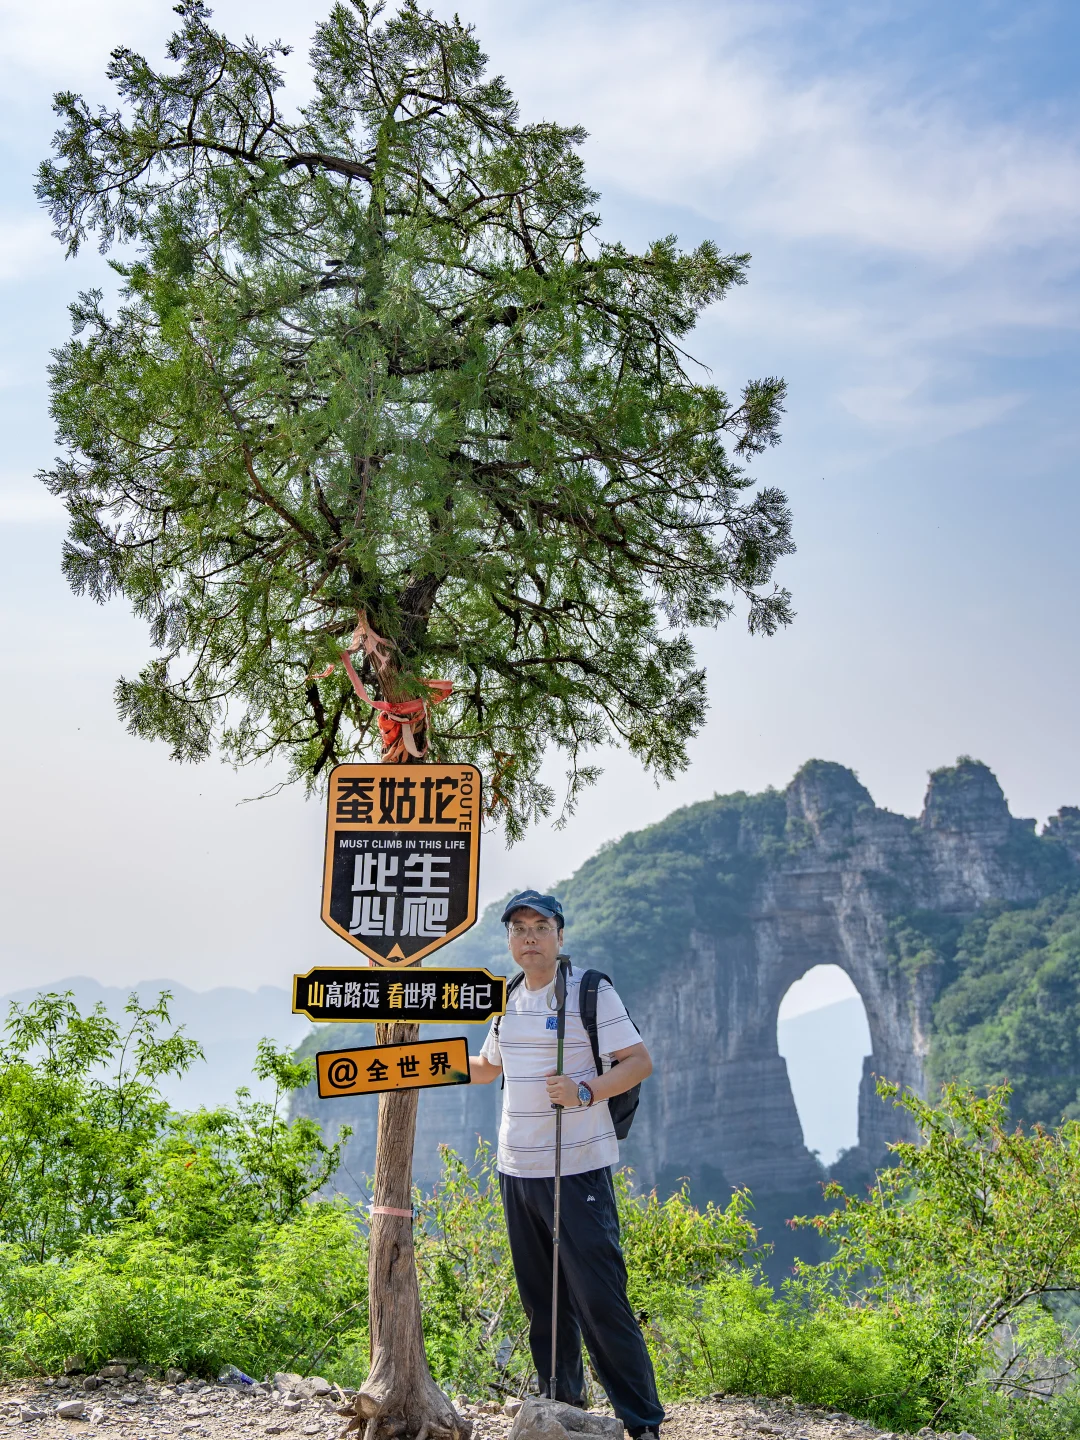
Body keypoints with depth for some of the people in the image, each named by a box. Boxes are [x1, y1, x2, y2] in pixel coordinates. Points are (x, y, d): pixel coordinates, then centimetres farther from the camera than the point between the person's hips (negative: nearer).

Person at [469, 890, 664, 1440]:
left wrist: (585, 1092, -24)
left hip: (578, 1170, -6)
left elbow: (640, 1061, -10)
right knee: (542, 1302, 13)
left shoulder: (591, 991, -7)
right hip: (516, 1169, 6)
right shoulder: (507, 1001, 12)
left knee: (600, 1301, -8)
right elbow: (489, 1066, 28)